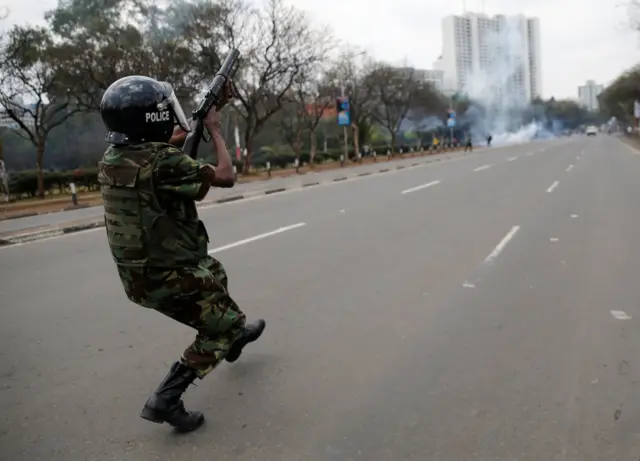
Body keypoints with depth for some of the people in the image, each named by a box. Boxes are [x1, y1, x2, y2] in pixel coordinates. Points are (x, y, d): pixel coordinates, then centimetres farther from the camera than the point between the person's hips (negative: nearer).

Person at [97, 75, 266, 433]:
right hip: (171, 276, -8)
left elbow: (171, 139, 15)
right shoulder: (163, 162, -27)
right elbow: (226, 177, -15)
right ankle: (165, 400, 6)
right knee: (219, 329, 10)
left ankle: (237, 333, 53)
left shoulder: (112, 157, -1)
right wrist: (215, 128, -3)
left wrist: (212, 110, 16)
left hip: (138, 273, 9)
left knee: (215, 273, 31)